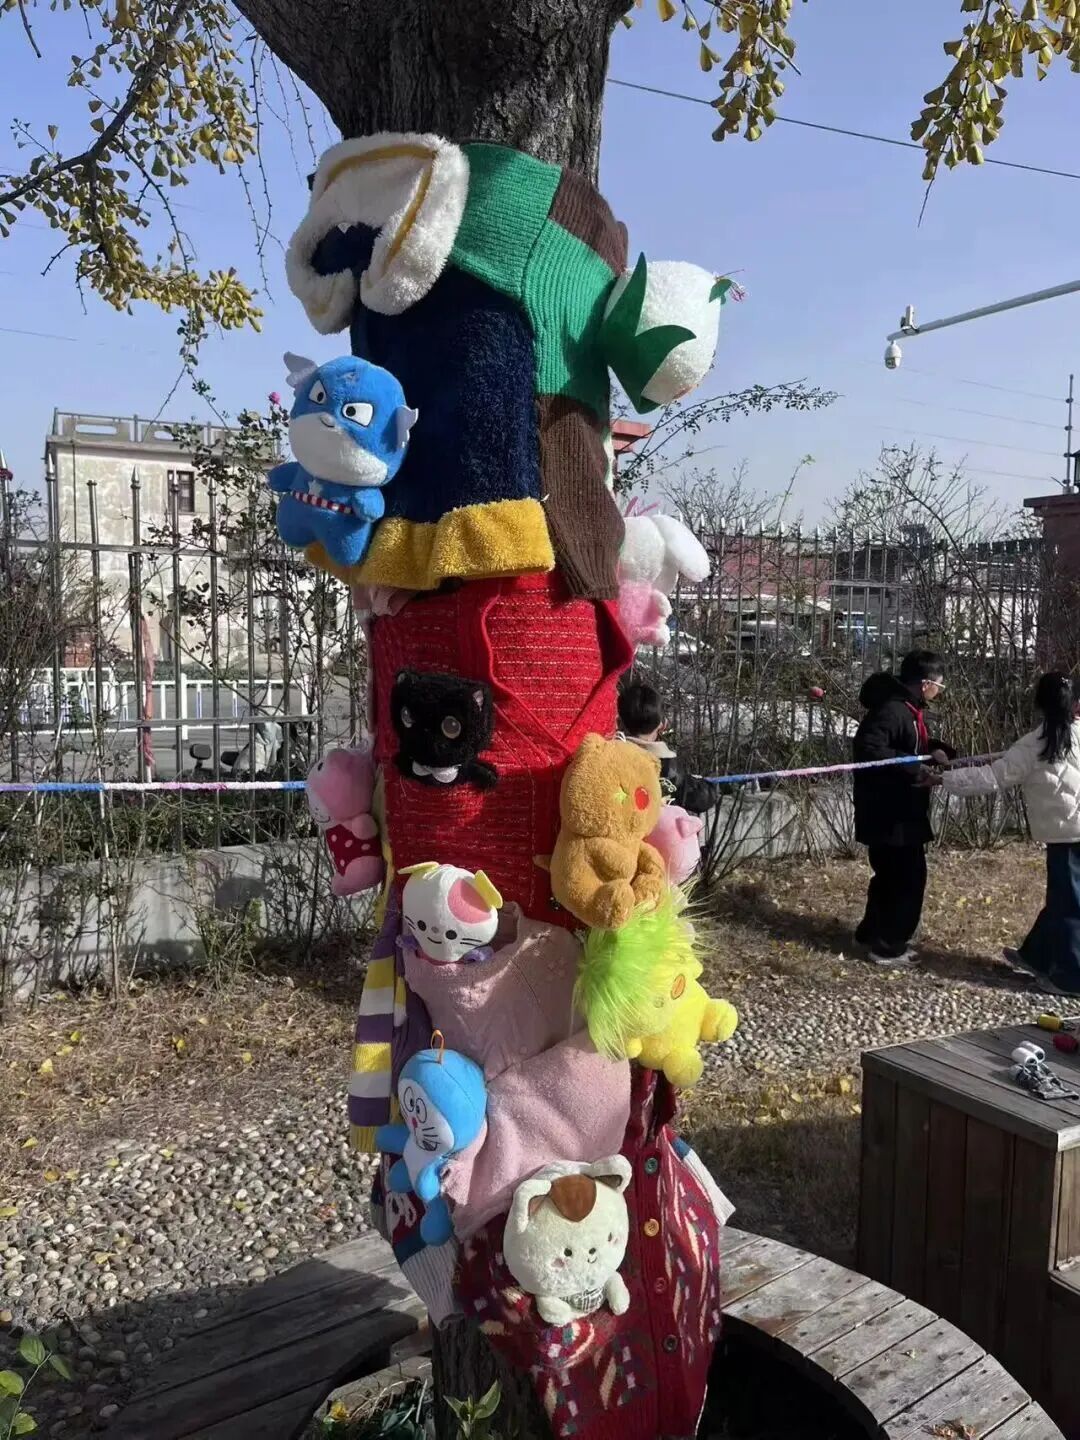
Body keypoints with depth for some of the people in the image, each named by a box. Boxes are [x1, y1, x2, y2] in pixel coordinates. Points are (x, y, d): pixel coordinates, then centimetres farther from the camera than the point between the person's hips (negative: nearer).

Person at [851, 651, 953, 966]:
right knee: (908, 877, -2)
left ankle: (872, 934, 33)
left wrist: (935, 751, 4)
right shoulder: (892, 710, -22)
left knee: (891, 875, 20)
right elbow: (868, 749, -33)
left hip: (897, 810, 11)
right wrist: (916, 769, -30)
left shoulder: (908, 708, 12)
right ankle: (888, 947, 8)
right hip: (888, 813, -11)